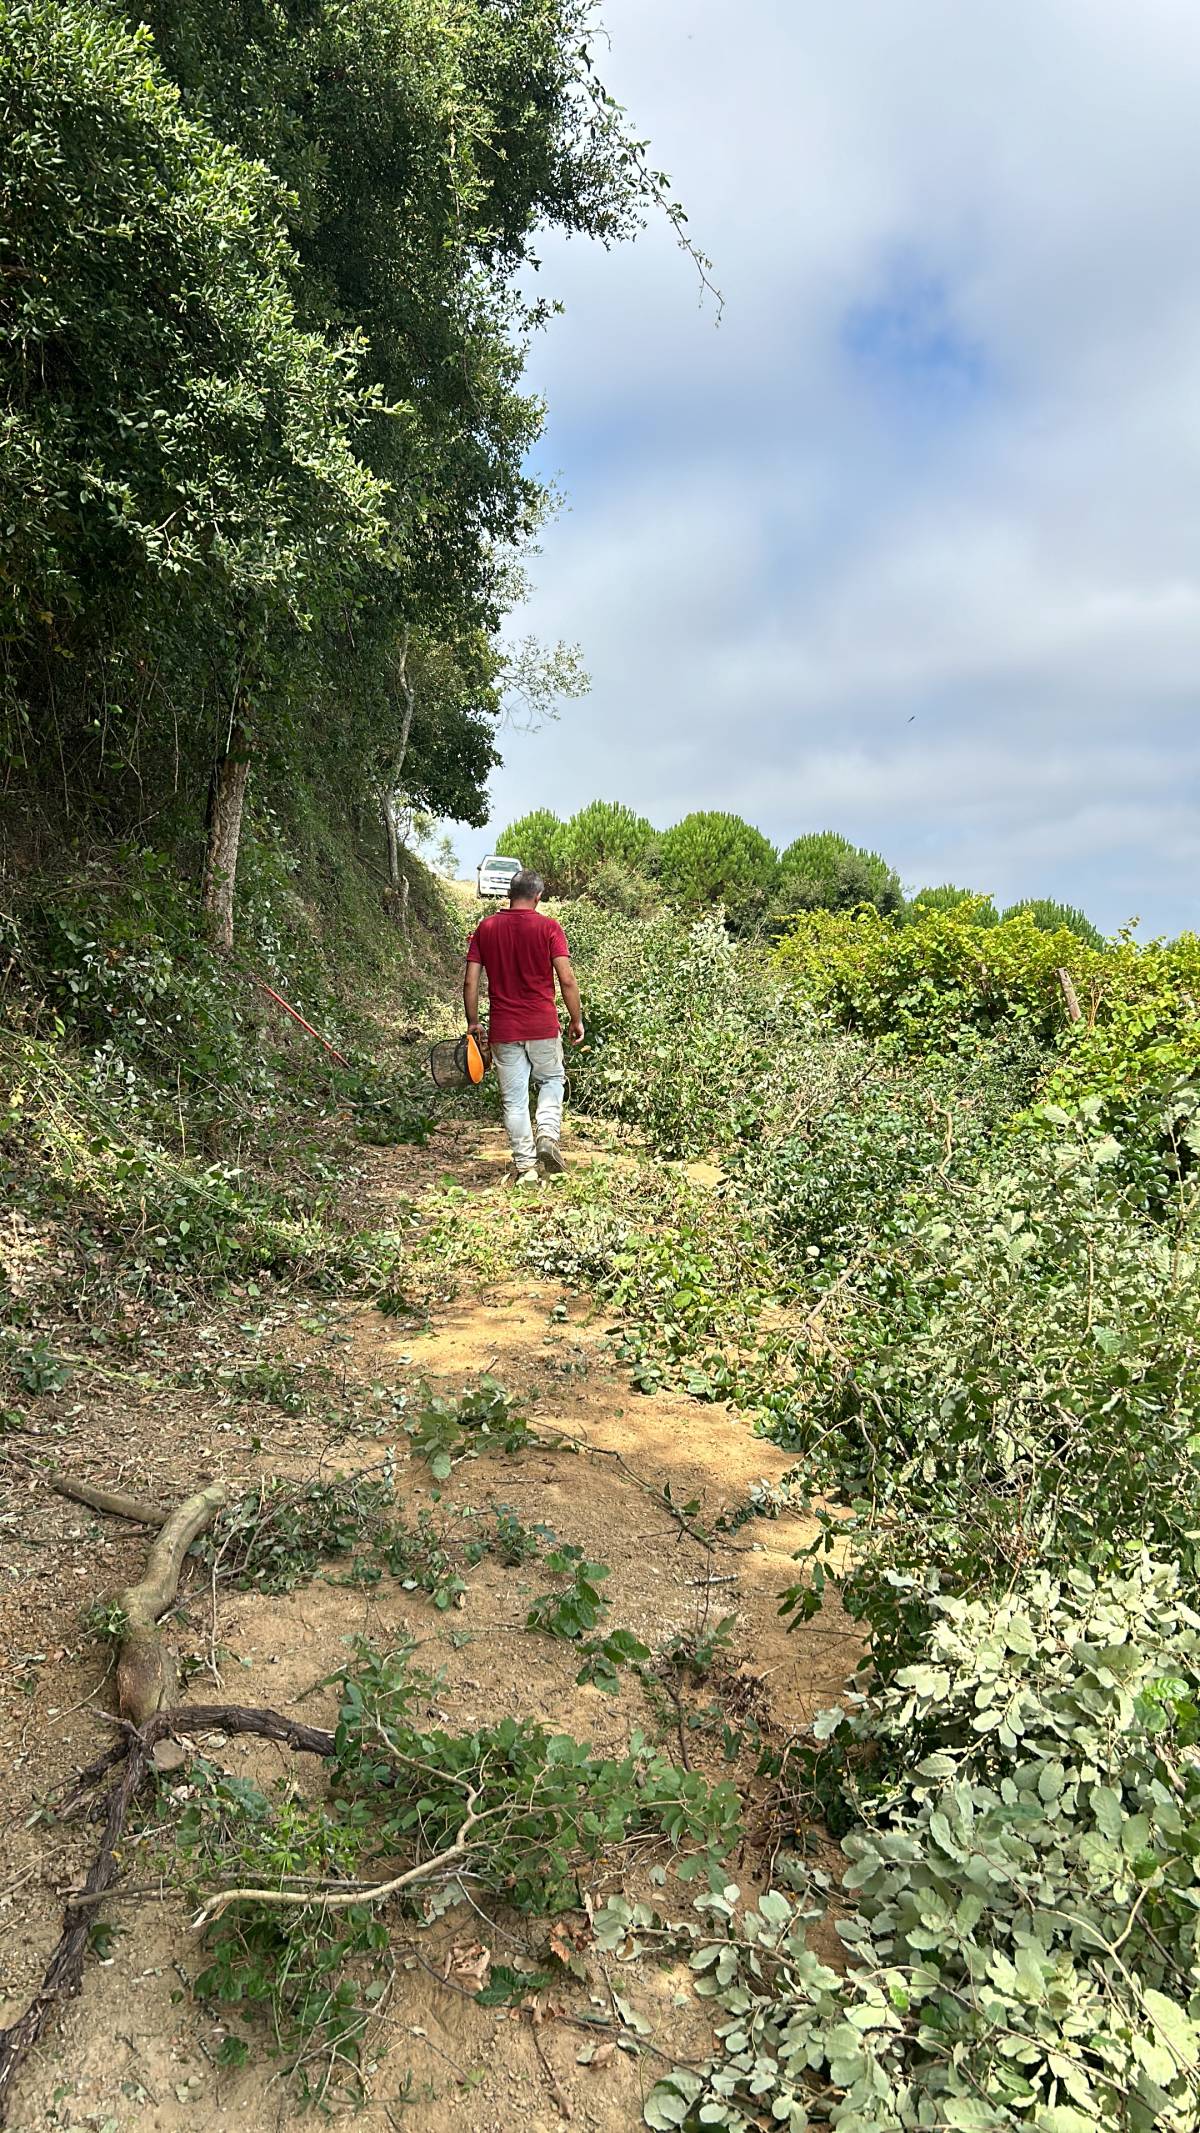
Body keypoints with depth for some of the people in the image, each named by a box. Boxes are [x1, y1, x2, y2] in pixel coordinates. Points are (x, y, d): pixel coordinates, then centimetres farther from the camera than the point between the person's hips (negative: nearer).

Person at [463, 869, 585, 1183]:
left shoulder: (486, 927, 2)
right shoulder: (549, 927, -5)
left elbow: (470, 981, 1)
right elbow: (567, 979, -9)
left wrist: (472, 1022, 11)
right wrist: (577, 1020, 2)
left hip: (503, 1028, 1)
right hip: (543, 1026, -1)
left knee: (514, 1098, 8)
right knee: (552, 1080, 21)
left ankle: (525, 1166, 10)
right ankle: (548, 1135, -1)